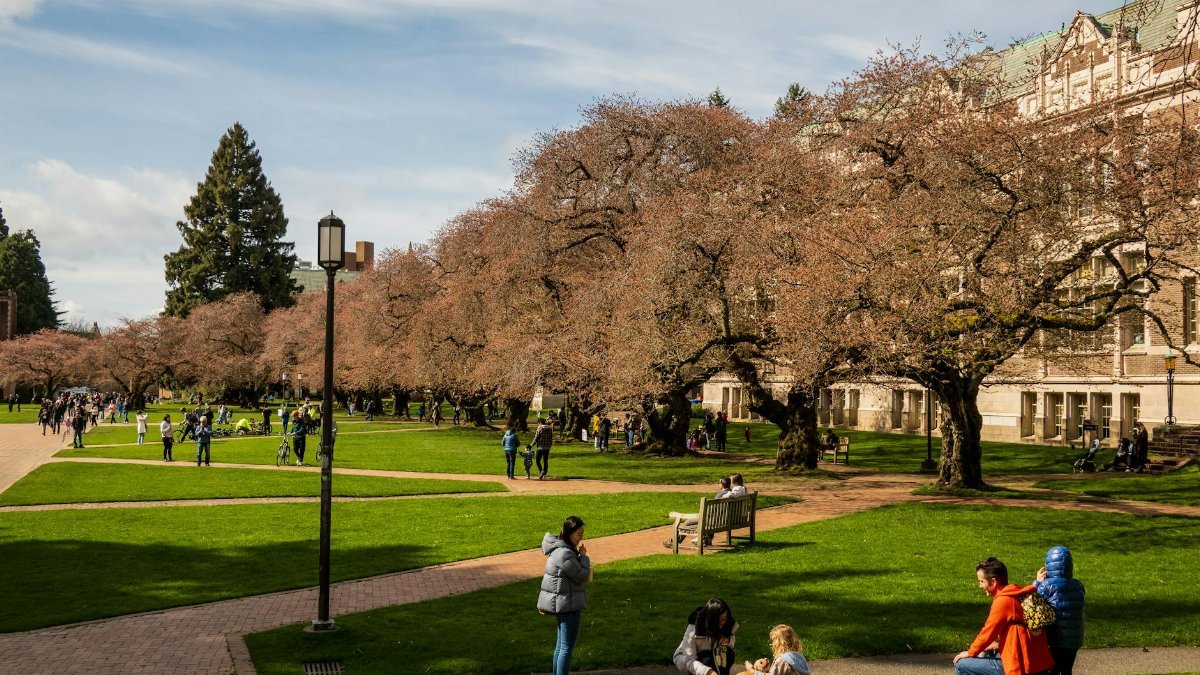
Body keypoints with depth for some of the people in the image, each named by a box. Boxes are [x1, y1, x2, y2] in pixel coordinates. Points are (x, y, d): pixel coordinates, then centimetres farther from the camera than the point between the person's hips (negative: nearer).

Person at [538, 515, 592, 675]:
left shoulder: (560, 548, 8)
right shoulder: (565, 554, -24)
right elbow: (582, 576, -20)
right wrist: (583, 555, -9)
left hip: (562, 604, 10)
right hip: (567, 604, -10)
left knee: (561, 644, 19)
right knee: (567, 647, -4)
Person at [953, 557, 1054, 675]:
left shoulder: (1003, 600, -18)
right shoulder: (1017, 594, 8)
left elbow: (988, 631, -11)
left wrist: (970, 653, 2)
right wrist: (998, 645, 20)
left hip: (1018, 664, -10)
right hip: (1032, 659, 10)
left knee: (961, 665, -3)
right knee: (983, 654, 30)